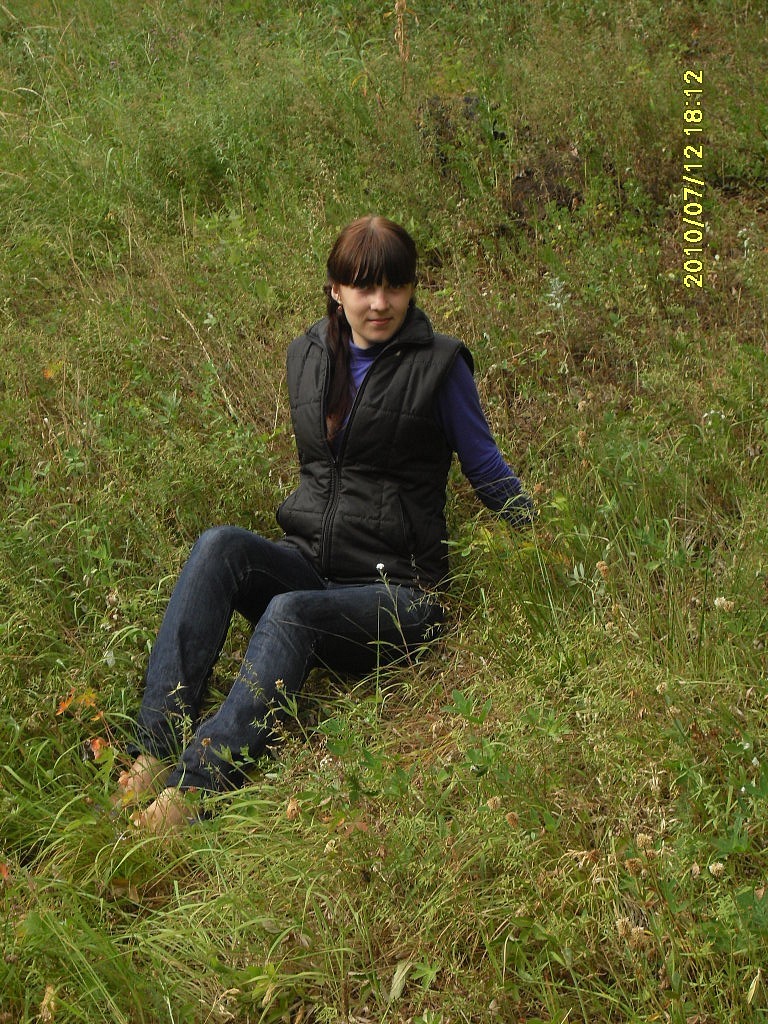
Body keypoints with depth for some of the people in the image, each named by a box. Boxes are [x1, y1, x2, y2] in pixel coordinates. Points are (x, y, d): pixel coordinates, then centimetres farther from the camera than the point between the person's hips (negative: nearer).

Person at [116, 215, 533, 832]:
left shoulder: (437, 364, -1)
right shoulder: (308, 356, 12)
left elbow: (487, 469, 4)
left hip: (393, 591, -4)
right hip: (307, 565, 4)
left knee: (291, 613, -34)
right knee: (219, 546, -27)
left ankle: (190, 791, -43)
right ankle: (154, 751, -35)